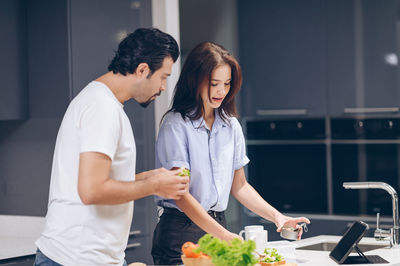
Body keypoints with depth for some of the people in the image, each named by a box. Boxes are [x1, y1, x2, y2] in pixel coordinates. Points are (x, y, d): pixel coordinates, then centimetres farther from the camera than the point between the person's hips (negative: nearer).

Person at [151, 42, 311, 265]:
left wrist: (276, 216, 1)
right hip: (182, 231, -5)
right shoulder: (176, 125, -11)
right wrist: (224, 235, -26)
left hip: (218, 225, 6)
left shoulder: (231, 125, 9)